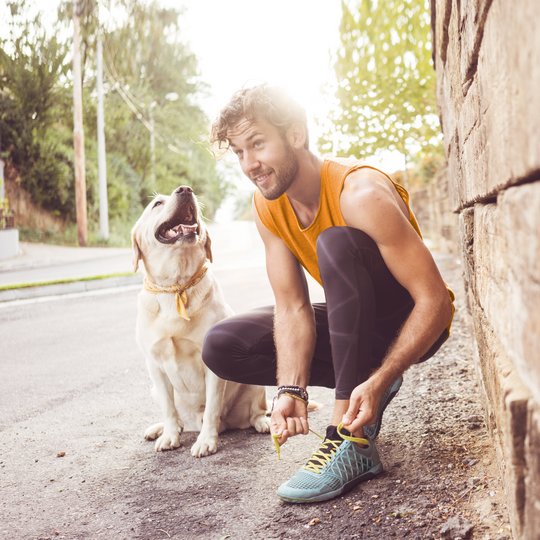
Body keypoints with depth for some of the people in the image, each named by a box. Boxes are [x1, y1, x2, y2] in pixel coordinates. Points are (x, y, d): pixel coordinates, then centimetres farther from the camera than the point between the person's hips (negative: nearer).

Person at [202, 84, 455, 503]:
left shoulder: (360, 194, -28)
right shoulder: (267, 206, -8)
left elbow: (435, 301, -28)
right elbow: (292, 308, -11)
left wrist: (378, 381, -38)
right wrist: (291, 390, -26)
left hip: (413, 324, -6)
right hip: (353, 324, 6)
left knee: (335, 243, -35)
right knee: (221, 347, -7)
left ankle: (353, 442, -33)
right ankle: (357, 382, 2)